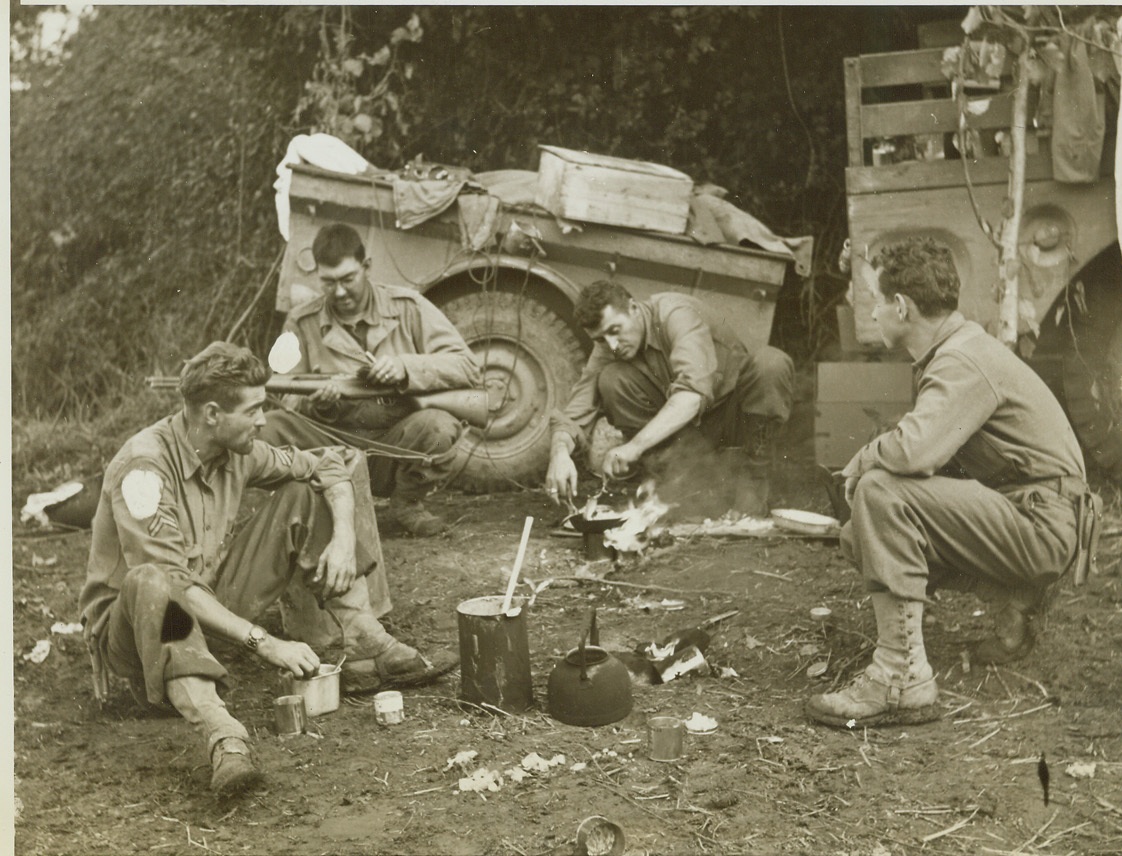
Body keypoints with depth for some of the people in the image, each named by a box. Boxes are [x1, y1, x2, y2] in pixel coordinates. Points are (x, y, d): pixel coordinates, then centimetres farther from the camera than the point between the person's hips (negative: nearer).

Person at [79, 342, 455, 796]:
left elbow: (328, 465, 7)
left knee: (305, 495, -2)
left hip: (216, 604, 7)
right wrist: (264, 643, -36)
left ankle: (367, 648, -12)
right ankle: (223, 736, -56)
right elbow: (174, 583, -33)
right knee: (151, 584, -42)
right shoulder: (145, 466, -26)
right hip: (133, 621, -7)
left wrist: (344, 536, -12)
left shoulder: (236, 450, -4)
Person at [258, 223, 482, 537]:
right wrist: (316, 404, -21)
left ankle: (407, 502, -1)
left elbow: (469, 369, -6)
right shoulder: (302, 323, 3)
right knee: (267, 426, -26)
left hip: (399, 449, -1)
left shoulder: (407, 307, 0)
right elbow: (290, 402, 3)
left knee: (437, 425, -34)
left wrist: (407, 367, -22)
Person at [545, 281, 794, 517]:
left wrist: (636, 445, -49)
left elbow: (693, 393, -41)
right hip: (690, 428, 4)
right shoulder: (606, 351, -9)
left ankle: (753, 479, -19)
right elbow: (573, 416, -14)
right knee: (611, 379, -19)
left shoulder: (677, 314, -26)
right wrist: (560, 453, -38)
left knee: (771, 361, -35)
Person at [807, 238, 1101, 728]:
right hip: (1004, 511, 10)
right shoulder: (947, 353, 14)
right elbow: (928, 453, 20)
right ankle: (1011, 600, 9)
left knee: (881, 491, -27)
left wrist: (861, 462, -13)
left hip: (1042, 525, -10)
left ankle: (902, 678, -28)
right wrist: (869, 465, 1)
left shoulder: (965, 361, -19)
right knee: (859, 537, 6)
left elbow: (914, 450, -34)